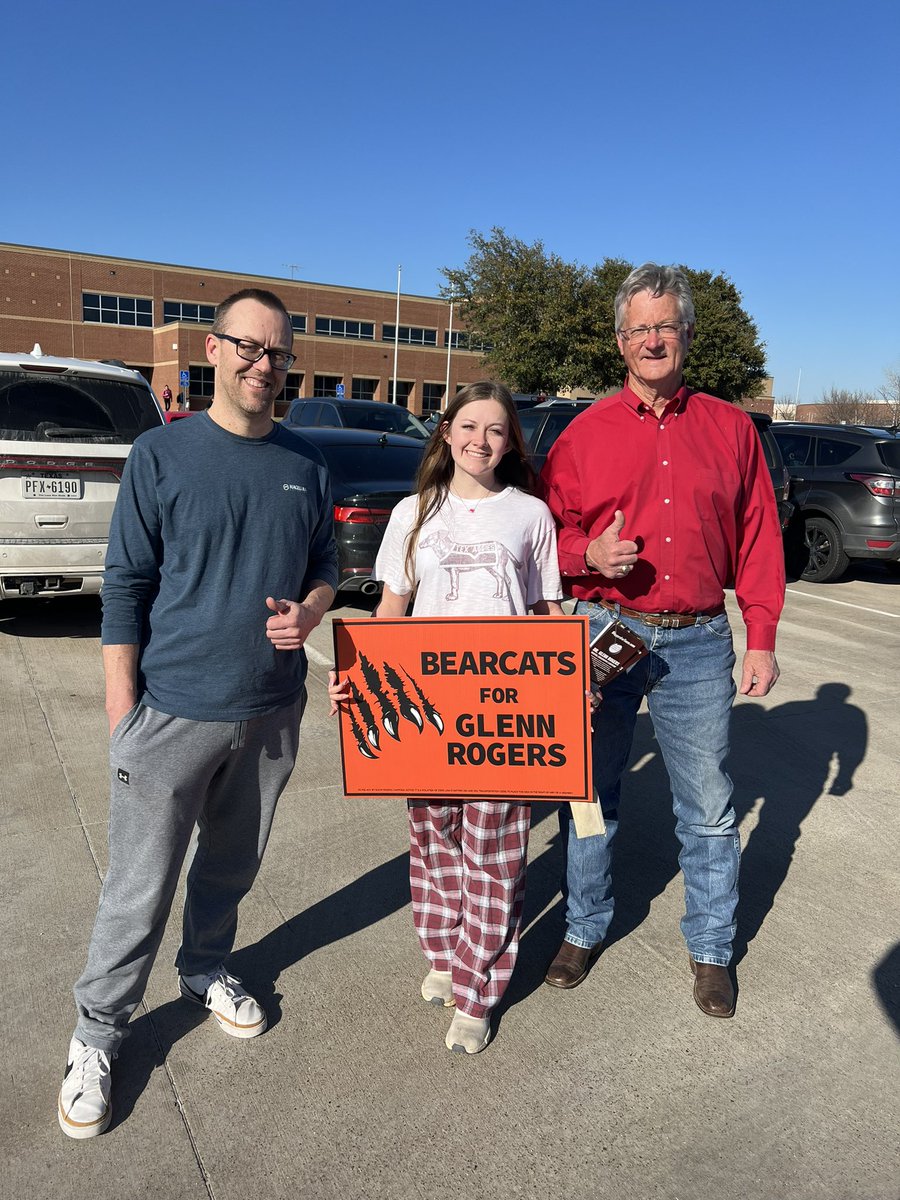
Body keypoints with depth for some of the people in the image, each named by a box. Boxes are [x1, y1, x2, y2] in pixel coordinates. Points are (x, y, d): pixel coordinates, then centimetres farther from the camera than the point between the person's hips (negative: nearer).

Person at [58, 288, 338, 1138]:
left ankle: (205, 972, 46)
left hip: (272, 712, 4)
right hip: (174, 710, -3)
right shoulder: (161, 456, -6)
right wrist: (122, 710, -7)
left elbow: (325, 566, 14)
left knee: (232, 866, 21)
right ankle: (97, 1036, 27)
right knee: (140, 887, 6)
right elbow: (125, 587, -5)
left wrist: (306, 614, -8)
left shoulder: (305, 466, 4)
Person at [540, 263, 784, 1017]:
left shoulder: (730, 428, 5)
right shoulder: (586, 432, 2)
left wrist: (761, 638, 1)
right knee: (591, 793, 12)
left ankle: (712, 948, 30)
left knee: (709, 808, 9)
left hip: (699, 644, 1)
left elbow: (759, 539, 5)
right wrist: (588, 555, -17)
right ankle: (585, 929, 32)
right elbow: (550, 531, 5)